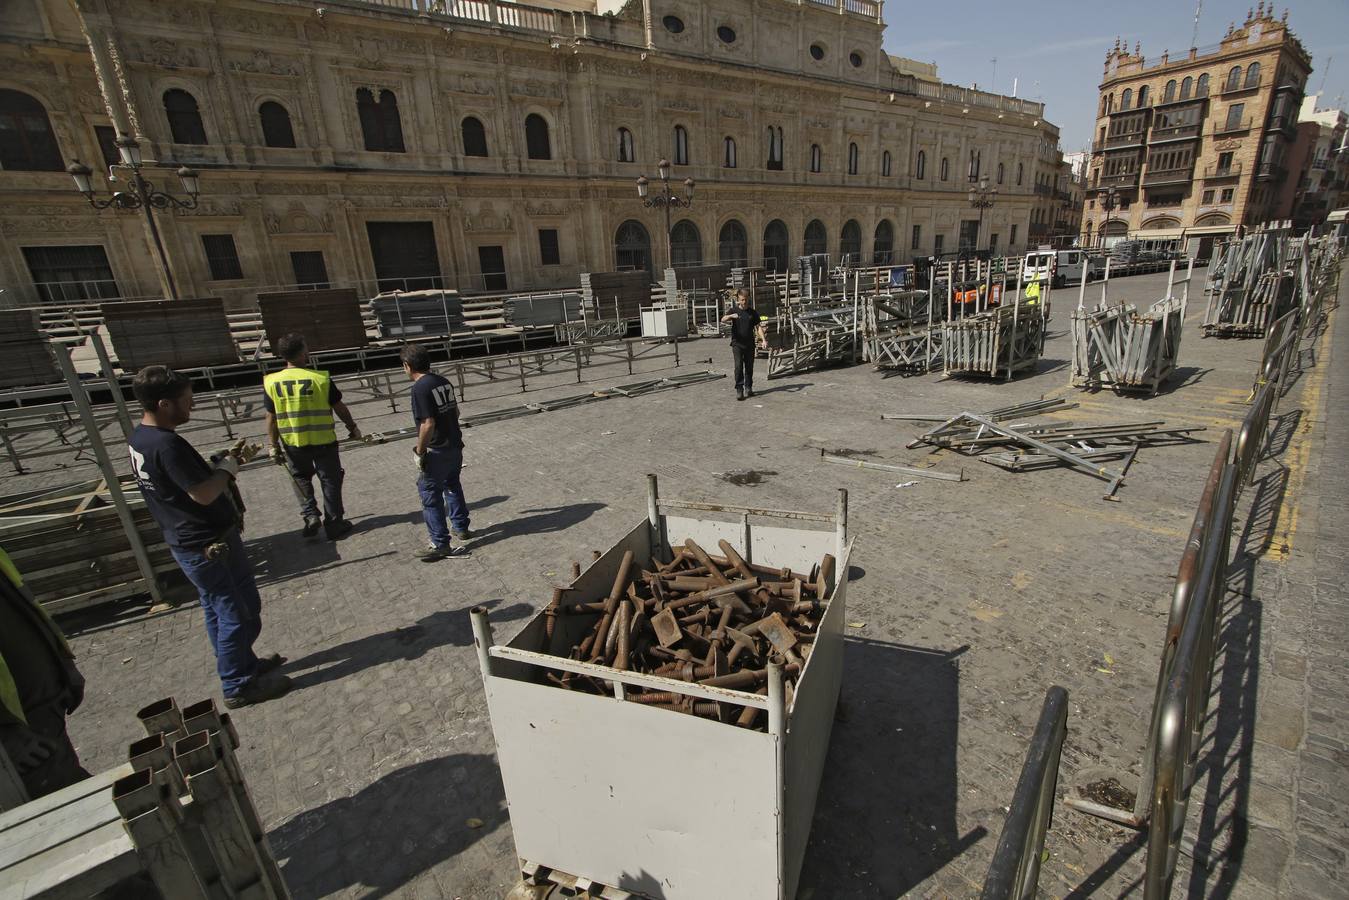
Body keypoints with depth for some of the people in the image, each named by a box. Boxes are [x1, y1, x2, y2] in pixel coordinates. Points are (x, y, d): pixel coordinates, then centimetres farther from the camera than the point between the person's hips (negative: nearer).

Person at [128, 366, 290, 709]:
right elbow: (202, 493, -27)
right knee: (237, 612, 4)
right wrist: (227, 468, -11)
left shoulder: (139, 438, 6)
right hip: (208, 545, -10)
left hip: (189, 541, 10)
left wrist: (222, 462, 2)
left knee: (218, 609, 22)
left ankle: (243, 662, 38)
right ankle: (238, 685, 17)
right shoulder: (166, 444, -26)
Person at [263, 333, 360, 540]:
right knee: (330, 481, 12)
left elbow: (271, 418, -1)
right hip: (324, 441, -2)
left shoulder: (271, 382, -7)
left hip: (293, 444, 2)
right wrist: (353, 427, 12)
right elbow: (340, 408, -4)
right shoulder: (321, 378, -14)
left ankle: (310, 515, 11)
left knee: (301, 478, 25)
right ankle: (334, 523, 19)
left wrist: (274, 447, 8)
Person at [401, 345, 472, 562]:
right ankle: (461, 528, 38)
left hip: (437, 452, -8)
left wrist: (419, 451, -13)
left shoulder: (420, 388, -18)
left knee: (430, 494, 3)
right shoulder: (444, 382, 5)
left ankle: (440, 544, 7)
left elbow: (428, 424, -23)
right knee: (453, 486, 25)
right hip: (456, 446, 8)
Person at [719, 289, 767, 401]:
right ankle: (739, 389, -8)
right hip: (737, 344, -2)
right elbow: (722, 320, -16)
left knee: (749, 367, 9)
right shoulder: (734, 311, 0)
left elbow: (758, 327, 8)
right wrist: (730, 316, -38)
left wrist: (763, 340, -5)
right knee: (738, 366, -11)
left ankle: (748, 388, 22)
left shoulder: (753, 312, 7)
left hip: (750, 344, 3)